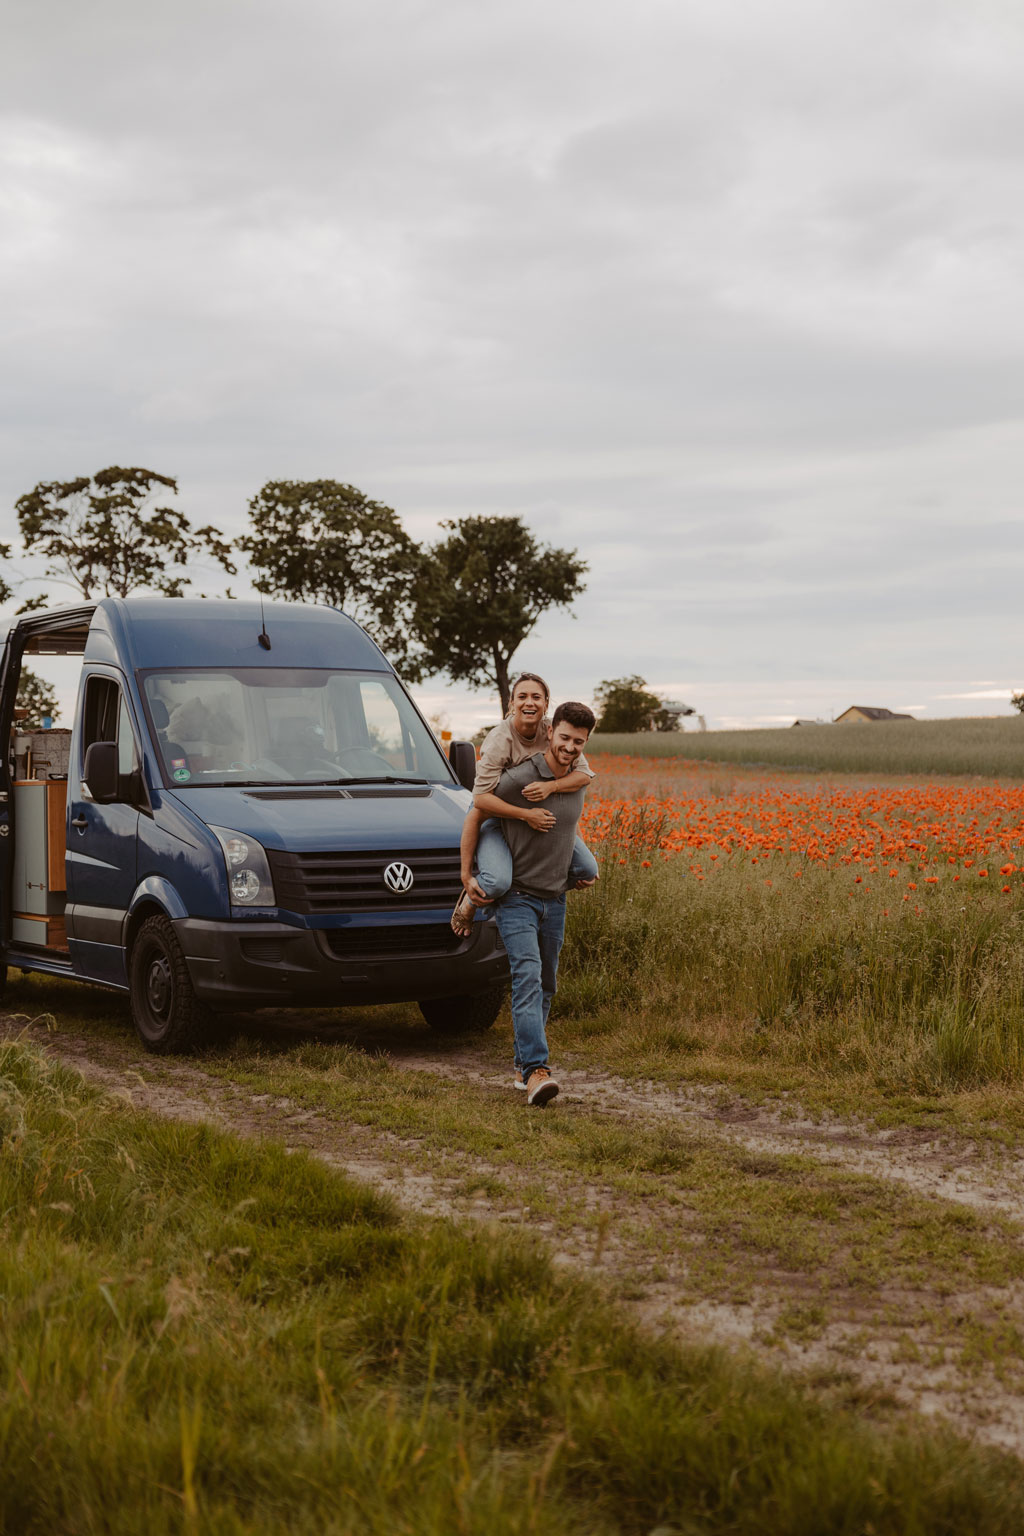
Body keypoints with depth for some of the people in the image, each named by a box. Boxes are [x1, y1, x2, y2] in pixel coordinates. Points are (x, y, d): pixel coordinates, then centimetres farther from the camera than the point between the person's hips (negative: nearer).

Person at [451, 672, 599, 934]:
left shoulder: (552, 731, -11)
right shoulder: (499, 741, -26)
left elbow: (584, 774, -16)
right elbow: (481, 799, -30)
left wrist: (550, 786, -34)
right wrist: (525, 815, -35)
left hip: (539, 813, 6)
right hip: (496, 817, -5)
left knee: (588, 871, -4)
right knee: (497, 882, -32)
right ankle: (468, 904, 4)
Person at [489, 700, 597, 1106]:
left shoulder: (578, 783, 4)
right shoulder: (518, 780, -18)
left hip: (555, 898, 7)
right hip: (517, 896, -6)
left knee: (545, 985, 13)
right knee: (527, 976, -20)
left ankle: (524, 1058, 28)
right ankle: (536, 1071, -30)